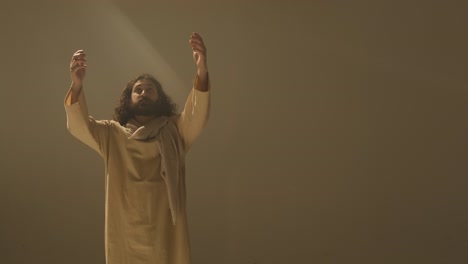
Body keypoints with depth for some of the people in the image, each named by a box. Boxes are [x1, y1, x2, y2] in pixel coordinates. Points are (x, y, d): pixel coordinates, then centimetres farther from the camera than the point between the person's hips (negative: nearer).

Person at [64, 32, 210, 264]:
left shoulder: (175, 131, 5)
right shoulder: (112, 134, 8)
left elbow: (197, 115, -13)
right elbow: (78, 125, -6)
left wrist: (201, 72, -31)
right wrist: (77, 85, -24)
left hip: (165, 231, 0)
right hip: (126, 232, 1)